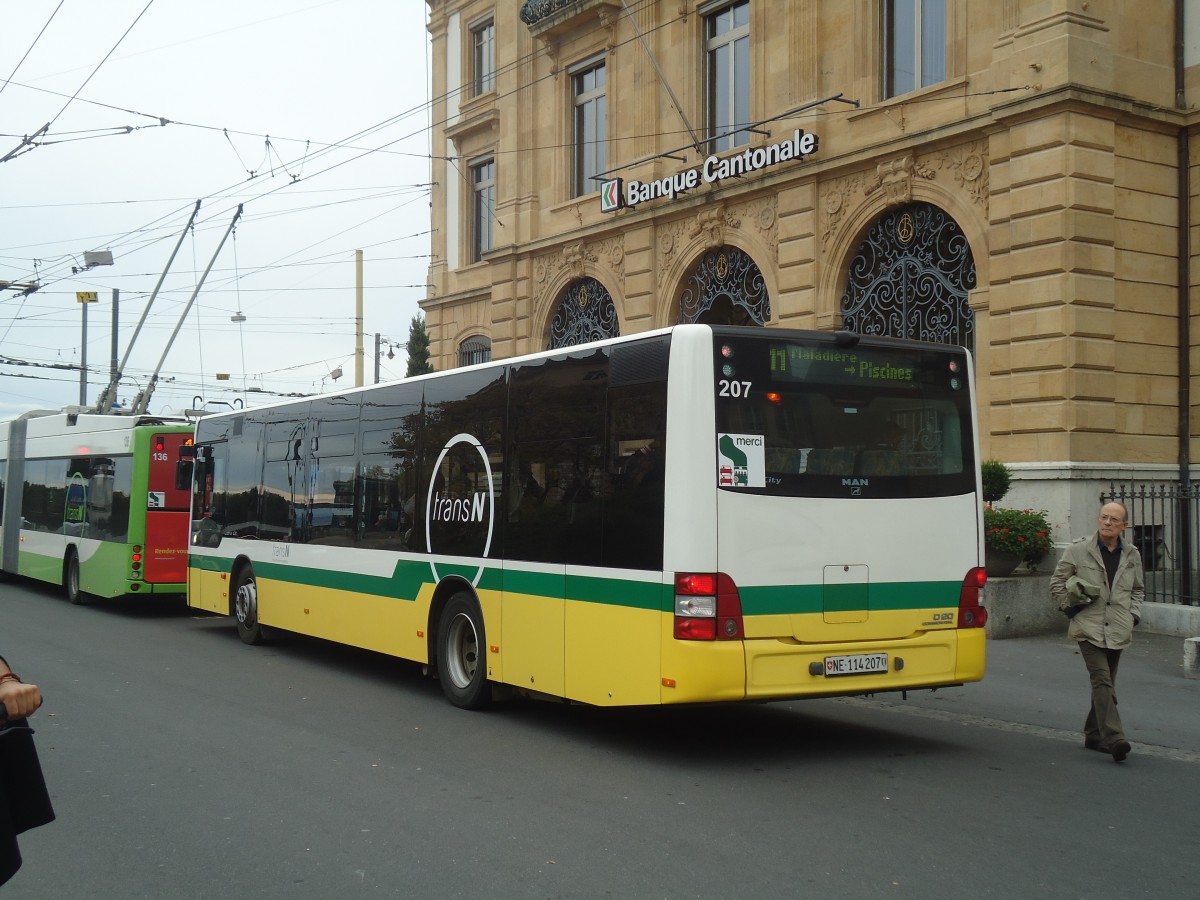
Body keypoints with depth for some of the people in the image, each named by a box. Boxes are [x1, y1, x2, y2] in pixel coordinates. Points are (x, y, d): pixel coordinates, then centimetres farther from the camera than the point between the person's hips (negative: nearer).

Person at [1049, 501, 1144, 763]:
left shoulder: (1132, 555, 10)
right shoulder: (1078, 551, -2)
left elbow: (1138, 589, 24)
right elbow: (1056, 582, 7)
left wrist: (1134, 614, 9)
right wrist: (1070, 605, -3)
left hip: (1118, 631, 4)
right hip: (1089, 628, -4)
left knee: (1105, 683, 12)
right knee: (1102, 681, -16)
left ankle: (1094, 734, 27)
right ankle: (1115, 739, -24)